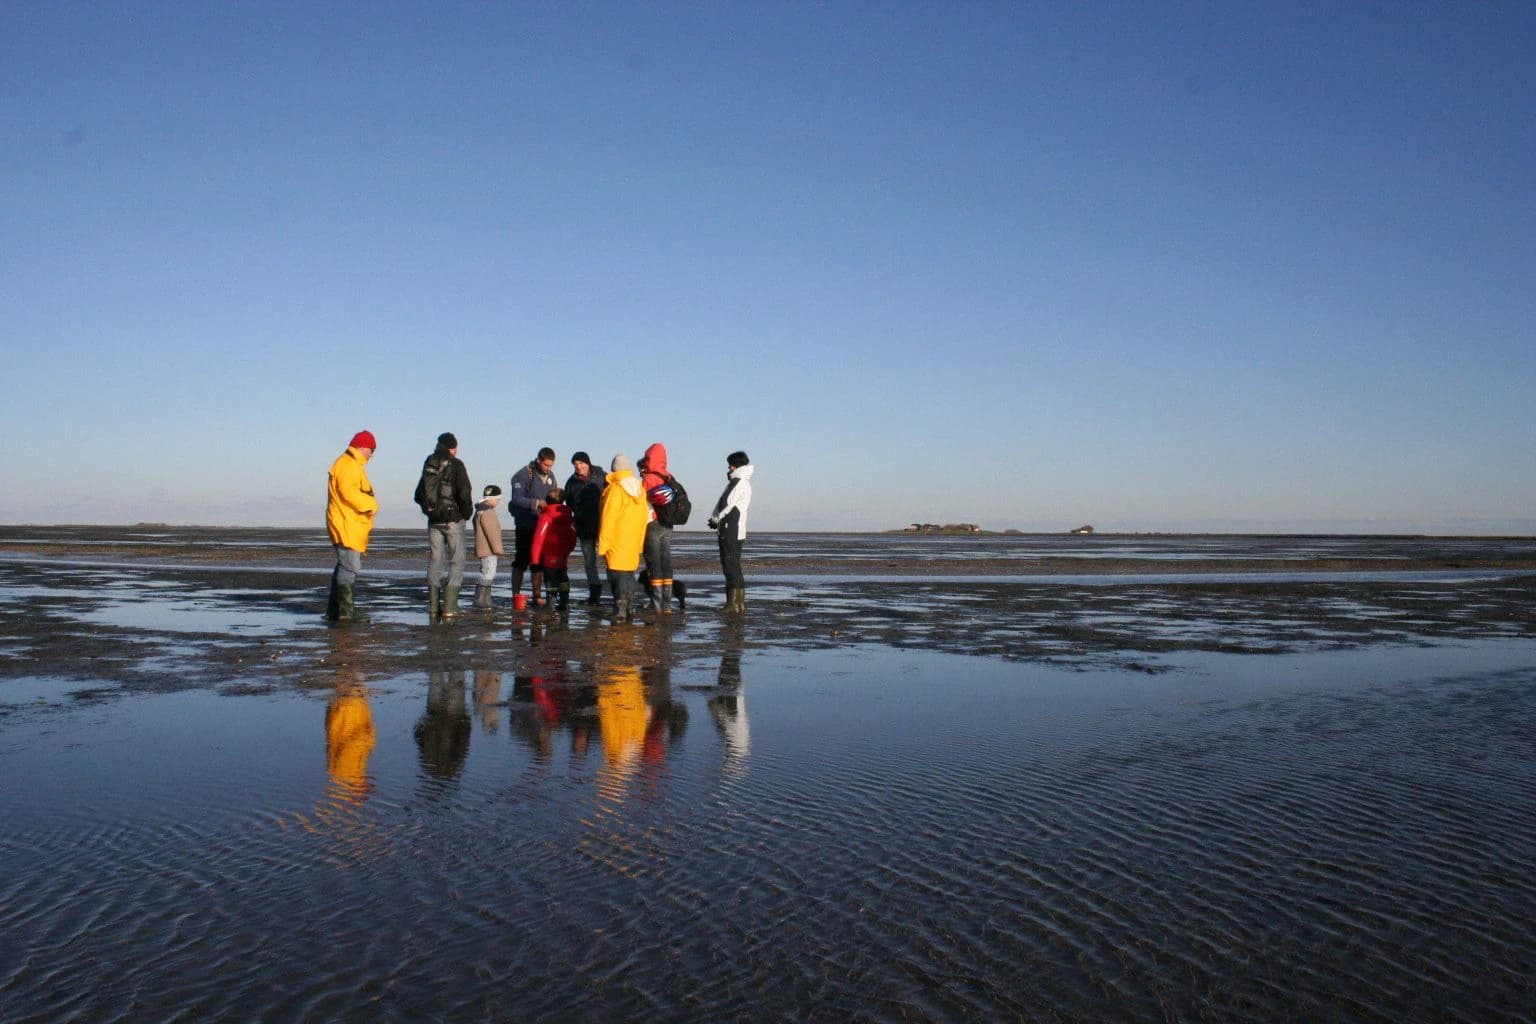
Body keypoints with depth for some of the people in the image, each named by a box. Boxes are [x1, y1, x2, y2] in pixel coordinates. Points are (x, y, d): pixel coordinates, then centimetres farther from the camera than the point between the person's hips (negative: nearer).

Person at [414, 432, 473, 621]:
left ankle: (433, 607, 12)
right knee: (457, 562, 1)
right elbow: (464, 493, -18)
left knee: (435, 561, 11)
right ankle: (449, 607, -8)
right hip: (453, 520, -5)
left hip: (434, 520, 5)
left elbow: (419, 495, 14)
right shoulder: (456, 465, -9)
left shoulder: (429, 466, 8)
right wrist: (467, 512, -3)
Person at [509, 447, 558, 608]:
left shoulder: (550, 477, 10)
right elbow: (516, 499, -17)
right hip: (525, 526, -6)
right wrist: (536, 503, -26)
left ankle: (537, 595, 16)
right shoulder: (523, 475, -10)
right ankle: (516, 595, 5)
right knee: (521, 561, -1)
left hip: (543, 525, 6)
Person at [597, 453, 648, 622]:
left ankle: (620, 611, -11)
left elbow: (608, 518, -14)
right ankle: (629, 610, 21)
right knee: (629, 574, 16)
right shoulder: (639, 489, 9)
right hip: (633, 544, 7)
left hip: (616, 544, -7)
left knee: (617, 575, -5)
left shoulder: (615, 489, -12)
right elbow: (643, 516, 13)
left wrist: (602, 543, -9)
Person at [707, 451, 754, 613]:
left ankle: (733, 604, -11)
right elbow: (725, 503, 19)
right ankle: (740, 603, 16)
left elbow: (728, 504, -17)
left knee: (731, 567, -10)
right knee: (734, 567, 12)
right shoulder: (739, 481, 20)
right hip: (731, 531, 10)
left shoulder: (740, 482, -12)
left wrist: (715, 519, -3)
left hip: (731, 531, -10)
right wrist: (716, 519, 6)